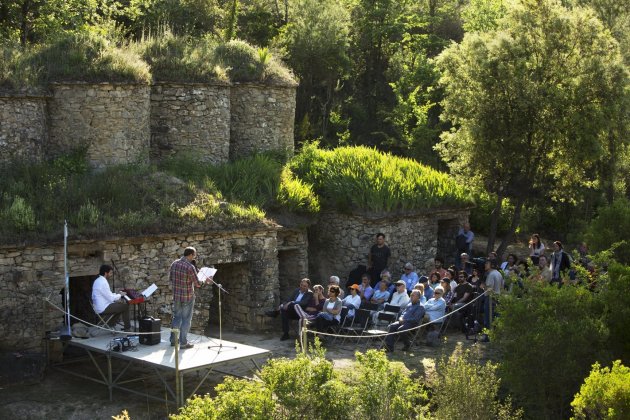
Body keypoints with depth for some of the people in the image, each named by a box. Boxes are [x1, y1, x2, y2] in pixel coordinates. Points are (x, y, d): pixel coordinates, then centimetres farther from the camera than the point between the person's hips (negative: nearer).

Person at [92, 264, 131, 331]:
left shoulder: (98, 281, 10)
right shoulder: (103, 282, -21)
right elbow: (111, 298, -20)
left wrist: (117, 294, 10)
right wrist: (120, 295, -3)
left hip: (98, 307, 10)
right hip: (103, 309, -10)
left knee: (120, 304, 22)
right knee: (125, 306, -5)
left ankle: (111, 324, 21)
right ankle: (127, 328, 6)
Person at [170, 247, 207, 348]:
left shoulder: (174, 263, -2)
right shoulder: (190, 267, -22)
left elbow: (170, 278, 10)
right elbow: (197, 284, -16)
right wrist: (207, 280, 2)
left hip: (176, 296, 6)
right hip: (187, 297, -6)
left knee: (176, 317, 19)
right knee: (186, 319, 5)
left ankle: (173, 340, 24)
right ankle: (183, 343, 10)